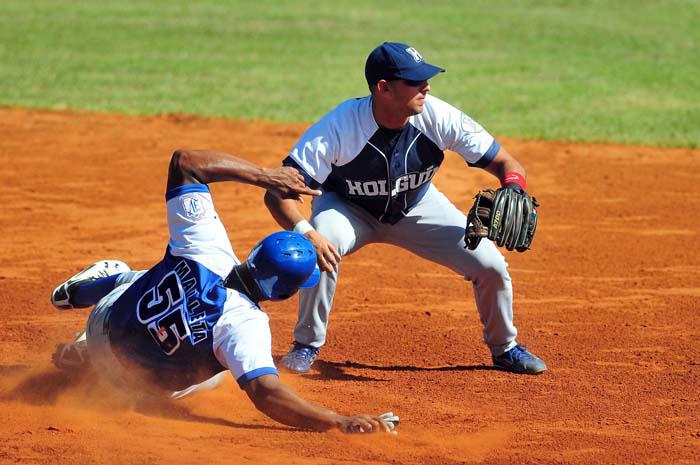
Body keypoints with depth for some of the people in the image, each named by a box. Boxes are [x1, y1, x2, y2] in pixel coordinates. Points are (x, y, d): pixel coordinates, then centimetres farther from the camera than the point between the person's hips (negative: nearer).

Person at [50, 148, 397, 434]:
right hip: (142, 383, -3)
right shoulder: (244, 324, -42)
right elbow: (265, 394, -53)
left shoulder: (203, 246, -32)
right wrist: (341, 422, -60)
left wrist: (264, 176, -27)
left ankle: (84, 289, 50)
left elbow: (183, 161, -24)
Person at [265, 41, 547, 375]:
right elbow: (277, 192, -38)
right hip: (348, 208, -3)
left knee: (491, 266, -10)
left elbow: (507, 164, -19)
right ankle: (306, 346, -13)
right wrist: (305, 233, -56)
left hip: (417, 208, 3)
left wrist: (514, 197, -42)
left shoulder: (439, 117, -27)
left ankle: (504, 348, 21)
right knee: (322, 246, -35)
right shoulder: (339, 126, -35)